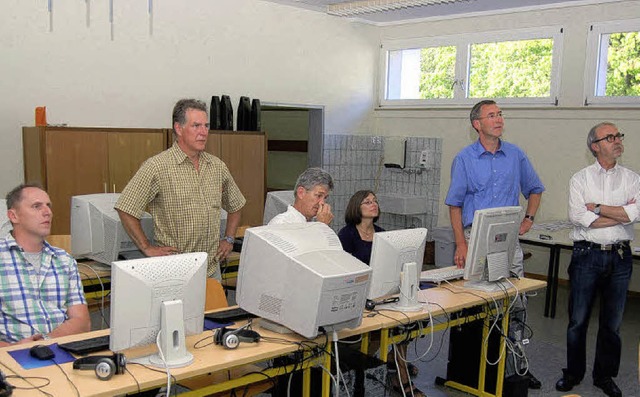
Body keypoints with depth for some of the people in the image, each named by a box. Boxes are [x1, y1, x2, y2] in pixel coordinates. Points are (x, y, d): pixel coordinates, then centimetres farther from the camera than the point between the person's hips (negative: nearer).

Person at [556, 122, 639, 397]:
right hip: (587, 255, -1)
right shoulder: (580, 179, 2)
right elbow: (577, 217, -13)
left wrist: (597, 208, -11)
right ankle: (573, 373, 22)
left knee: (612, 323, 11)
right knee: (578, 320, 6)